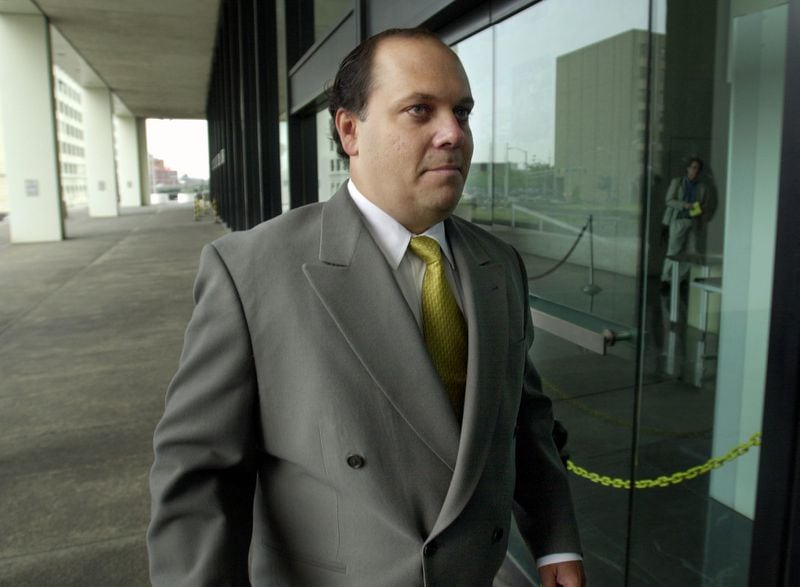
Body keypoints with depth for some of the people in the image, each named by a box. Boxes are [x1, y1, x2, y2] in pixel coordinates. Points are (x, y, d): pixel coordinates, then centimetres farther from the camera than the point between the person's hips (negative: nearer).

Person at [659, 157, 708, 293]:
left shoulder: (703, 188, 13)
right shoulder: (677, 182, 7)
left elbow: (702, 206, 19)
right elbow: (669, 200, -2)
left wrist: (700, 210, -5)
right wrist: (685, 205, -16)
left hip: (693, 222, 4)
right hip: (679, 220, -3)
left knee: (690, 252, 0)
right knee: (673, 251, -7)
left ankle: (682, 279, 8)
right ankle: (666, 280, -3)